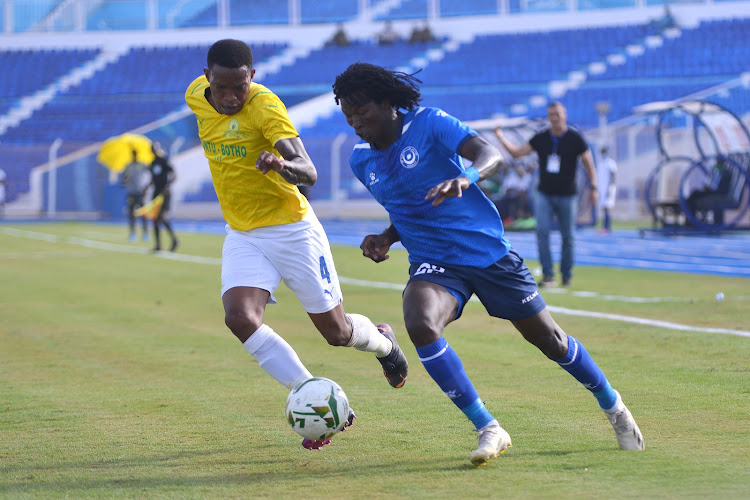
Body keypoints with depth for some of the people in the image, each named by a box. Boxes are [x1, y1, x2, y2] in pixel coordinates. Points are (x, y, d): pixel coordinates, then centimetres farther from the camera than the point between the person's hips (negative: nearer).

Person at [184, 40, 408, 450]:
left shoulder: (265, 106, -24)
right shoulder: (196, 96, -5)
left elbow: (309, 173, -33)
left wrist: (279, 165, -56)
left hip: (291, 228, -5)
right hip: (242, 236, 5)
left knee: (336, 331, 4)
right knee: (240, 317, -22)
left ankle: (382, 341, 42)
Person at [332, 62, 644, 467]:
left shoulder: (428, 123, -11)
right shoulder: (361, 161, 5)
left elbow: (490, 154, -25)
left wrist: (466, 178, -46)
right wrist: (386, 238, 1)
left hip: (487, 250, -3)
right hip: (433, 263, 3)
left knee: (548, 339, 6)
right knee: (420, 326, -30)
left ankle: (613, 407, 34)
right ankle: (488, 430, -21)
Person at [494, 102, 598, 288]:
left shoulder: (575, 138, -5)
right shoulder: (541, 138, 3)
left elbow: (588, 162, 0)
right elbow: (517, 153, 7)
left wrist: (594, 187, -7)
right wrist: (500, 137, -4)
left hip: (567, 195, -2)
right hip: (544, 194, 2)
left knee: (568, 236, 3)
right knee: (542, 231, -12)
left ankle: (566, 274, 17)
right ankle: (548, 275, -11)